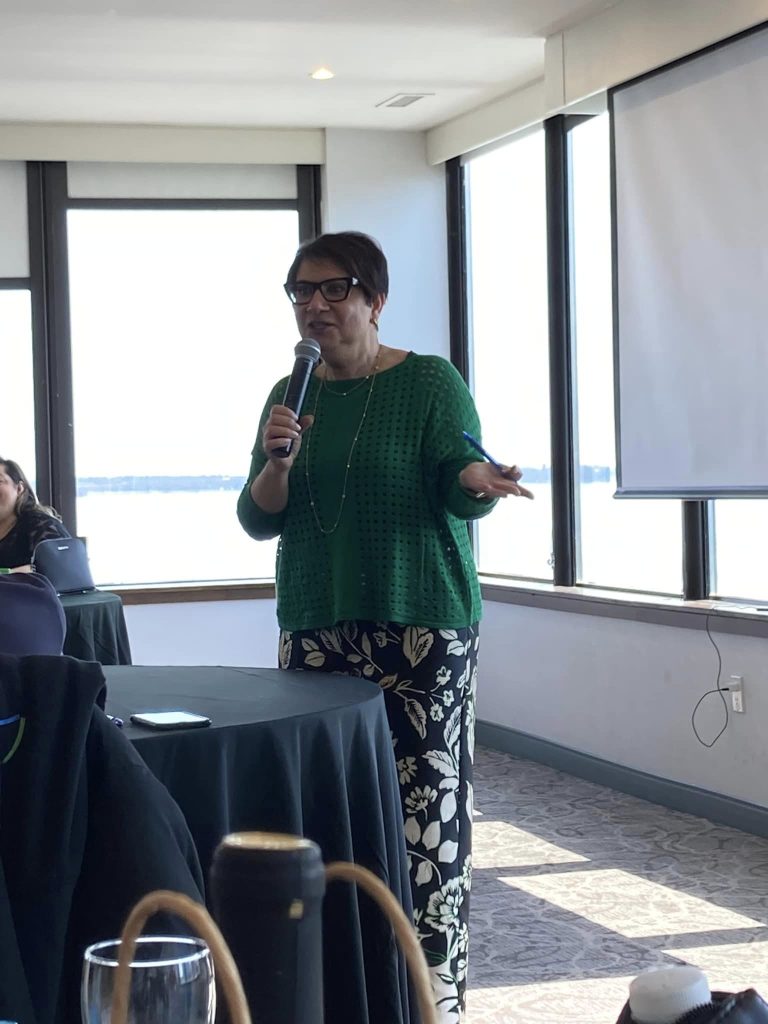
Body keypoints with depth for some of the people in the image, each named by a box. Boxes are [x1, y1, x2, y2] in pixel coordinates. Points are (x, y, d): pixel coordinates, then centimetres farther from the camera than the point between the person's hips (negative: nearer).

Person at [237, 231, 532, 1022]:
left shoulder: (429, 381, -2)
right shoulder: (290, 395, 11)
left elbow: (457, 489, -7)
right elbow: (258, 520, 9)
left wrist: (483, 482, -30)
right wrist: (276, 461, -11)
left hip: (422, 626, -4)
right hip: (315, 628, 4)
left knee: (426, 800, -7)